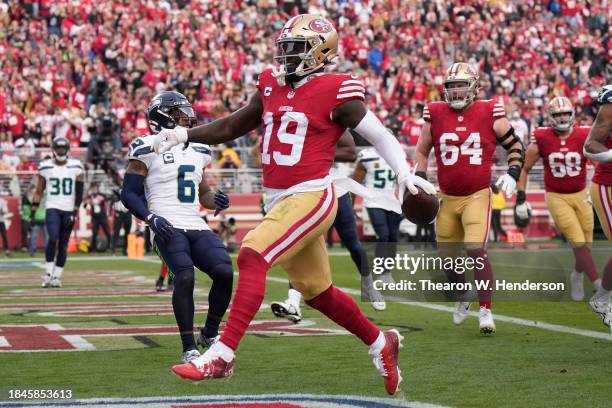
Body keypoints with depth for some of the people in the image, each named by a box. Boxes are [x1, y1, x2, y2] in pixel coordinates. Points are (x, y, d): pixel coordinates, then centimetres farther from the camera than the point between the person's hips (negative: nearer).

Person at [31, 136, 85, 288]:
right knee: (53, 238, -19)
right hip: (52, 208, -1)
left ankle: (56, 277, 9)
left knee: (63, 245, 1)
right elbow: (39, 191, 10)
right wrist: (33, 210, 4)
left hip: (69, 210, 1)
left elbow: (79, 193, -1)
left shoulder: (76, 167, 2)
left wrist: (75, 212, -9)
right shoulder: (46, 167, 4)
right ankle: (48, 272, -7)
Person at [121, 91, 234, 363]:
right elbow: (129, 193, -1)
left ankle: (210, 333, 10)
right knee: (185, 277, -28)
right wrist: (151, 218, -16)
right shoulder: (148, 149, -1)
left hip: (197, 227, 6)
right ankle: (189, 348, -16)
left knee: (225, 272, -15)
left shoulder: (198, 150, 19)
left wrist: (216, 201, 6)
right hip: (168, 228, -6)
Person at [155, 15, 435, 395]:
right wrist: (185, 134, 7)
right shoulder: (272, 85, 12)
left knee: (252, 257, -24)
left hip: (311, 197, -8)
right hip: (280, 202, 8)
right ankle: (381, 343, 37)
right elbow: (232, 126, 20)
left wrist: (405, 173, -20)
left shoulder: (337, 92, -8)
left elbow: (380, 136, -5)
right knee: (318, 292, 17)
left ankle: (222, 355, -26)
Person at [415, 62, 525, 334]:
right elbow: (422, 151, 15)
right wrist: (419, 179, 3)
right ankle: (463, 296, 41)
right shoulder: (435, 115, 1)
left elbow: (515, 146, 8)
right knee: (447, 256, 11)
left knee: (476, 251, -18)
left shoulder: (490, 114, -4)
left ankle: (485, 311, -8)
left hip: (477, 196, -3)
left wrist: (512, 174, -5)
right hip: (446, 198, 3)